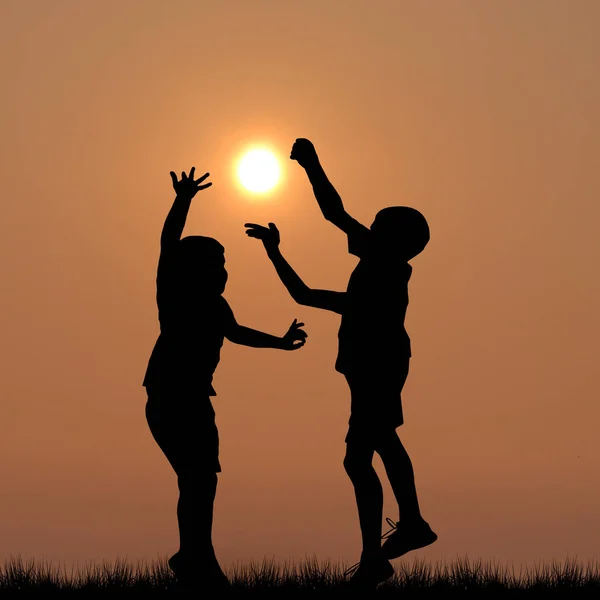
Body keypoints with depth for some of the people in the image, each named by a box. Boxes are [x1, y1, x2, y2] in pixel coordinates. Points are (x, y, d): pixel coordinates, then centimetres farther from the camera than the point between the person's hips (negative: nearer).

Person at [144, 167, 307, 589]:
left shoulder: (214, 305, 13)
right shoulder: (175, 294, -8)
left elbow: (236, 333, 33)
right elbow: (168, 245, -22)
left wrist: (280, 343, 42)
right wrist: (183, 202, -34)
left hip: (195, 400, 8)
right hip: (169, 399, -8)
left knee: (201, 480, 11)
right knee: (198, 479, -14)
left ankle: (193, 559, 21)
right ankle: (198, 560, -11)